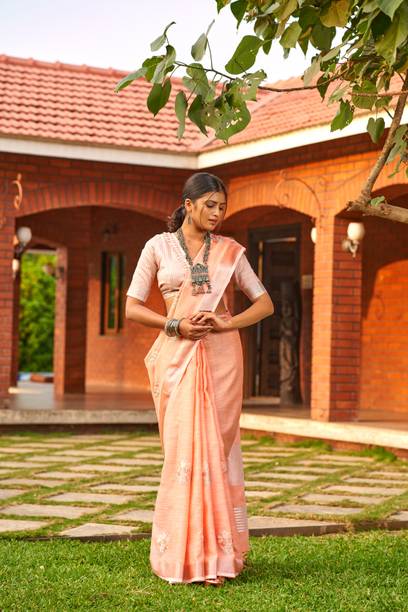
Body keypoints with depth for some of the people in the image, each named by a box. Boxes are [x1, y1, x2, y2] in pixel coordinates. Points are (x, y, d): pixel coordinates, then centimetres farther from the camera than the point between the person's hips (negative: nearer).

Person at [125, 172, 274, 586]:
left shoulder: (230, 251, 8)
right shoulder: (158, 246, 5)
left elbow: (265, 304, 8)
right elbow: (132, 307, 3)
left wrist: (226, 323, -9)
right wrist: (176, 326, -12)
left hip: (221, 354, 1)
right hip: (176, 355, -1)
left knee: (216, 447, -1)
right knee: (182, 448, -3)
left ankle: (216, 552, 5)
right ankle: (182, 552, 4)